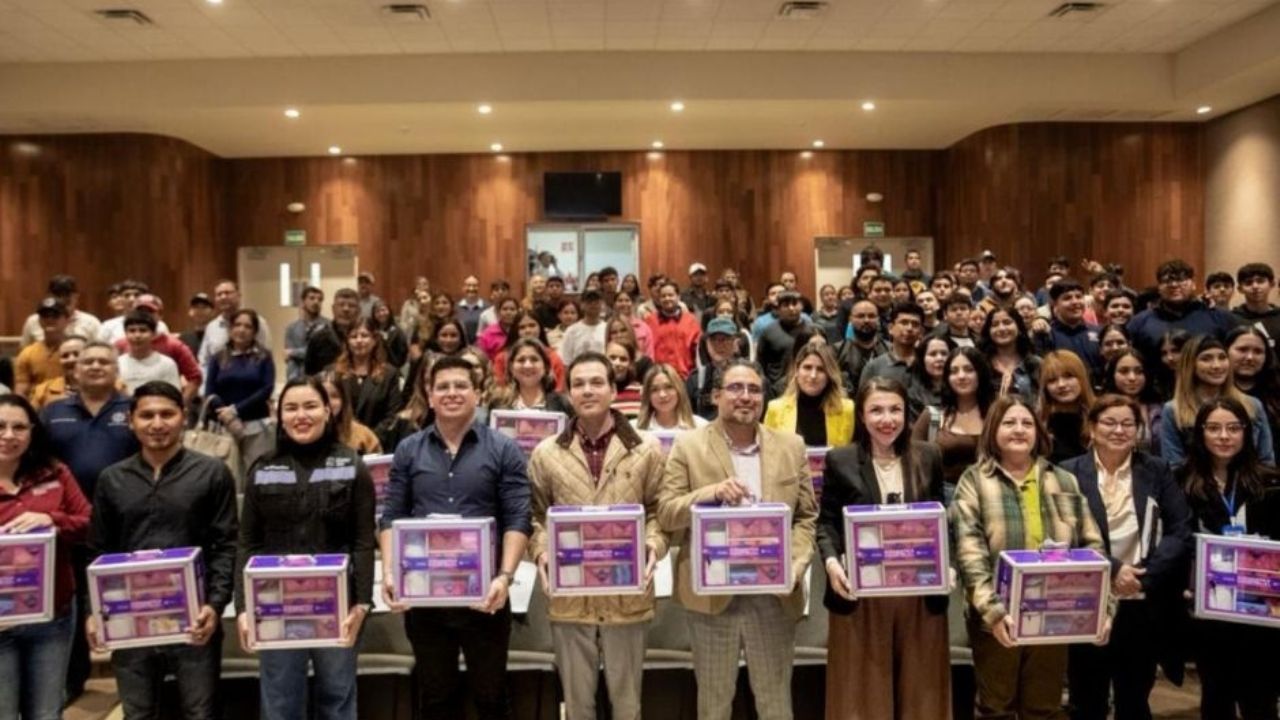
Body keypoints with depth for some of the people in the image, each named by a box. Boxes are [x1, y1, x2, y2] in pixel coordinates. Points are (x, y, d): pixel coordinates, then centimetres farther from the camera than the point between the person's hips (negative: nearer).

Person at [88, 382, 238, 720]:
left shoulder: (212, 473, 0)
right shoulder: (111, 479, 9)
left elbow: (226, 545, -3)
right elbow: (99, 552, 10)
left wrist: (215, 604, -14)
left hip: (192, 616, -2)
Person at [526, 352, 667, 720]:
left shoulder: (646, 450, 0)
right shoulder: (546, 453, 2)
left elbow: (660, 510, 4)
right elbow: (535, 516, 7)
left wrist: (653, 544, -15)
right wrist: (541, 552, -10)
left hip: (627, 596, 0)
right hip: (569, 597, 1)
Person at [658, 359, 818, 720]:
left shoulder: (791, 446, 5)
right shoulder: (689, 445, -2)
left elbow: (806, 516, 7)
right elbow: (666, 514, -5)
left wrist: (794, 566, -10)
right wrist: (711, 493, -23)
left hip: (774, 594, 2)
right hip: (712, 592, -2)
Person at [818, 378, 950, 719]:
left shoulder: (928, 457, 6)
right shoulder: (840, 461, -1)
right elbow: (827, 522, 0)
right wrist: (831, 561, -19)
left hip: (920, 594, 2)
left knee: (919, 690, 13)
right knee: (862, 691, 8)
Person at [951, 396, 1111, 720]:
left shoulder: (1064, 481, 9)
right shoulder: (975, 480, -2)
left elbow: (1092, 545, 8)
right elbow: (969, 551, -13)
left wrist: (1102, 606, -4)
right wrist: (992, 609, -23)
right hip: (999, 619, -3)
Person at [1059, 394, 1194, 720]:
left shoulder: (1157, 471, 6)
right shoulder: (1069, 473, -2)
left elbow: (1180, 531, 0)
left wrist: (1144, 575, -12)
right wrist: (1111, 569, -18)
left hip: (1143, 605, 2)